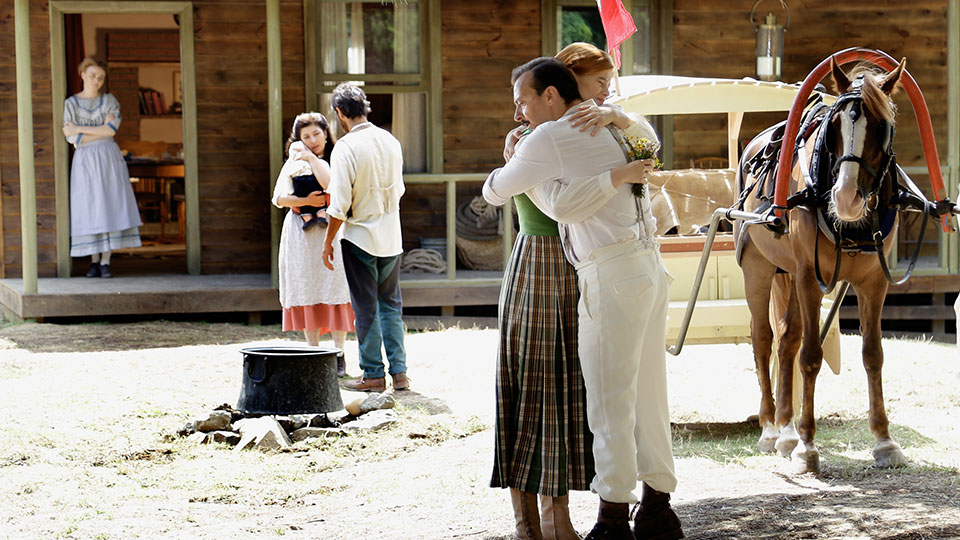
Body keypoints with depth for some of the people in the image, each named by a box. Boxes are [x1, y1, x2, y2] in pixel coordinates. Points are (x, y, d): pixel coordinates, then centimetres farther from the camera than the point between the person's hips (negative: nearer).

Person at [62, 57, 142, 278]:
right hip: (84, 161, 0)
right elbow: (72, 139, -5)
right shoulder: (70, 103, 5)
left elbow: (111, 129, -10)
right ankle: (94, 262, 6)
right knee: (89, 210, -2)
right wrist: (101, 132, -11)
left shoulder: (110, 101, 6)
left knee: (110, 208, -7)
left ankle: (105, 262, -4)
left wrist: (79, 130, -11)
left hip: (109, 159, 0)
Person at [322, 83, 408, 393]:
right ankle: (399, 371, 11)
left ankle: (373, 375, 8)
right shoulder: (391, 142, 3)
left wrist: (328, 242, -6)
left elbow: (340, 204, -16)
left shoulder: (345, 147, -15)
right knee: (391, 304, 14)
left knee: (366, 308, 4)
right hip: (392, 237, 5)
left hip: (360, 237, -5)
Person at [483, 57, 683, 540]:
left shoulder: (549, 139, -6)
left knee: (610, 401, -4)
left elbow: (494, 191, 7)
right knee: (647, 393, 12)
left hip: (611, 274, -8)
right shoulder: (614, 127, 16)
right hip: (649, 264, 8)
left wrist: (496, 179, 26)